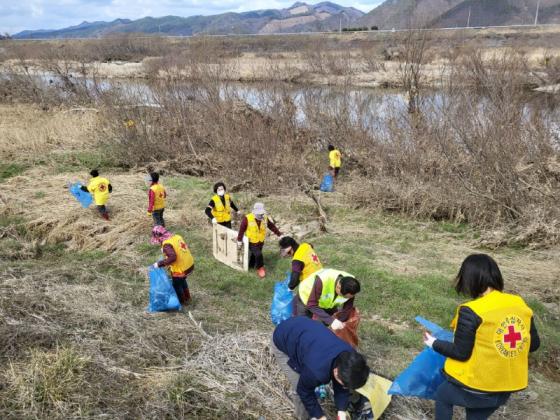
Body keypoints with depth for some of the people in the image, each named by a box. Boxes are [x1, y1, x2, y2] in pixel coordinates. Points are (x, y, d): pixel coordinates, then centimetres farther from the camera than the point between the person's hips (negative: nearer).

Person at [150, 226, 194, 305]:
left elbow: (172, 257, -33)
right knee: (182, 280, 33)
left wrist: (160, 264, -22)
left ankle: (182, 301, 40)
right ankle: (187, 297, 51)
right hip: (190, 264, 8)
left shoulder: (166, 244, -22)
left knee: (176, 285, 20)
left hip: (181, 269, -8)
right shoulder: (177, 237, 3)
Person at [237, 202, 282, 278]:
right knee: (258, 254, -17)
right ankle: (260, 268, 8)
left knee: (254, 255, 15)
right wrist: (239, 241, -9)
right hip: (251, 242, -5)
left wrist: (280, 234, 6)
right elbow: (241, 230, -14)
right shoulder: (247, 219, -22)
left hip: (260, 242, 5)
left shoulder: (265, 218, -8)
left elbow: (272, 226, 4)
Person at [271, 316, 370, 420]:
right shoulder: (316, 370, -39)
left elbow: (341, 388, -1)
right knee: (299, 389, -6)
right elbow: (304, 392, -17)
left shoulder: (348, 356, -19)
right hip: (282, 343, -6)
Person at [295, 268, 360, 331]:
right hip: (305, 299, -3)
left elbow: (346, 310, -19)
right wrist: (331, 320, -46)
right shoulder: (322, 281, -43)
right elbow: (312, 305, -39)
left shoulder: (350, 289, -29)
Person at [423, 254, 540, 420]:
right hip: (507, 387, 6)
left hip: (476, 388, -5)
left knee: (442, 395, 25)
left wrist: (435, 343, -1)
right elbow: (534, 344, 4)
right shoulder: (520, 304, -5)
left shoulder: (470, 312, -24)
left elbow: (460, 353, -18)